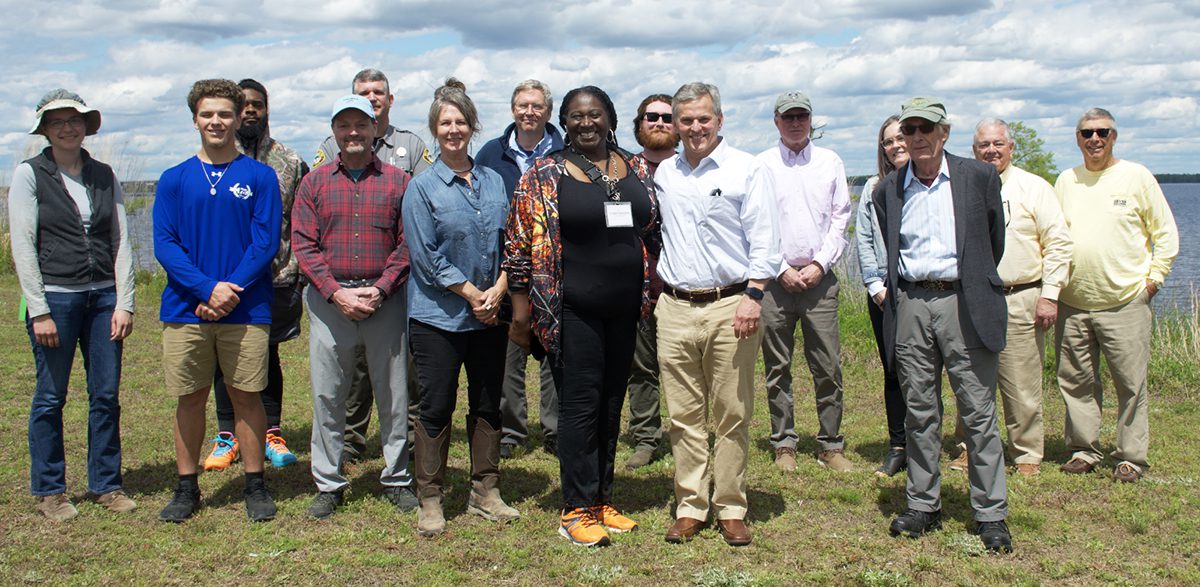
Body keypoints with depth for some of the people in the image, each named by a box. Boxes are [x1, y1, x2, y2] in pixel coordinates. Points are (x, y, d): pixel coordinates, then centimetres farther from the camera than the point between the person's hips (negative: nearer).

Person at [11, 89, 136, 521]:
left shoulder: (104, 176, 9)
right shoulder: (30, 174, -1)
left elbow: (121, 242, 7)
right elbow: (22, 247, -6)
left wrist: (124, 302, -1)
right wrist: (39, 310, -11)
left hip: (104, 296, 3)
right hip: (55, 297, -3)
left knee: (107, 396, 6)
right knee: (50, 398, 4)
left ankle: (106, 484, 19)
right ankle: (49, 492, 17)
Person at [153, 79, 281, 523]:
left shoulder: (260, 177, 4)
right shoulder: (174, 180, 8)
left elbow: (266, 242, -2)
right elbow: (165, 244, 1)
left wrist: (232, 292, -13)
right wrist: (208, 288, -13)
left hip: (246, 311, -1)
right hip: (186, 309, 2)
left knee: (246, 397, 5)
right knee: (190, 399, 9)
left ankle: (255, 486, 16)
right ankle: (186, 488, 21)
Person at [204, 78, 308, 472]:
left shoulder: (290, 163, 6)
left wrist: (292, 268, -3)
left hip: (275, 279, 0)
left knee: (268, 355, 9)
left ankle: (271, 432, 19)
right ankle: (227, 435, 18)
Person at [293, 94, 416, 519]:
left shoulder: (397, 181, 5)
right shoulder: (314, 183, 9)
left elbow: (408, 244, 0)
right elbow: (303, 245, 1)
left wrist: (379, 289, -11)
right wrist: (337, 292, -10)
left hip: (385, 302, -1)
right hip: (329, 302, 1)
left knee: (394, 394, 5)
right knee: (327, 396, 5)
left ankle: (397, 479, 19)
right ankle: (329, 484, 18)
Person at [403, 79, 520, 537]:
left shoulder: (493, 182, 9)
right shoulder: (422, 187, -4)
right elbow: (426, 256, -10)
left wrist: (499, 288, -7)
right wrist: (472, 294, -13)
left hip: (489, 315, 4)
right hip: (438, 315, -4)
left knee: (488, 404, 10)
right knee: (436, 408, 1)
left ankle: (485, 492, 22)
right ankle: (430, 501, 12)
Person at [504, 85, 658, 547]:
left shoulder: (635, 171, 9)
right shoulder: (544, 175, -4)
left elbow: (652, 233, 17)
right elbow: (521, 244, -5)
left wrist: (649, 295, 12)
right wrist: (520, 309, -8)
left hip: (623, 308, 5)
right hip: (572, 310, -5)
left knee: (611, 405, 11)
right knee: (580, 405, -3)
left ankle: (601, 499, 23)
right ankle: (576, 510, 7)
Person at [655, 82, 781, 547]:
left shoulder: (746, 169, 0)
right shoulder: (664, 173, 13)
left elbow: (763, 240, -4)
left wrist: (753, 296, -12)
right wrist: (657, 286, 17)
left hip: (730, 306, -4)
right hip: (675, 308, 4)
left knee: (732, 416, 2)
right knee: (684, 416, 6)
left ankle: (731, 509, 12)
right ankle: (690, 507, 15)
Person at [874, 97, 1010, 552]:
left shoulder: (979, 178, 3)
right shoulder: (888, 190, 10)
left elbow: (994, 242, 13)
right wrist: (896, 290, 14)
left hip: (963, 304, -2)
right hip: (910, 306, 3)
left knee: (979, 412, 0)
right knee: (919, 412, 8)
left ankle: (991, 514, 8)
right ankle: (923, 505, 18)